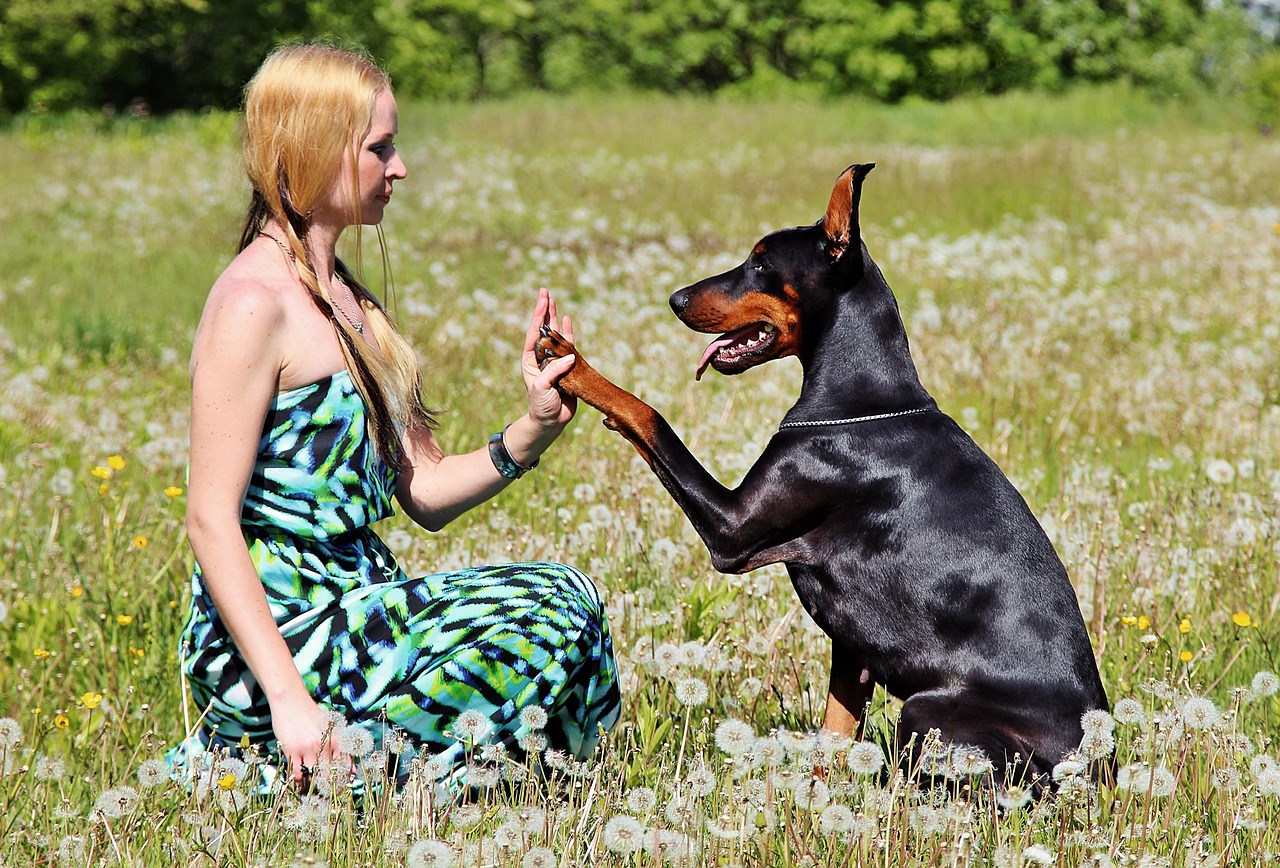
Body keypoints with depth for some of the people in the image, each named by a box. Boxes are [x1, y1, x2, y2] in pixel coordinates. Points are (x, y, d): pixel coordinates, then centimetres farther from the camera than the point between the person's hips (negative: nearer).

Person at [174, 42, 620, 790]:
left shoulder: (347, 299, 15)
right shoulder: (255, 301, -14)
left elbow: (424, 492, 13)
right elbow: (211, 520, -18)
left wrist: (534, 431, -4)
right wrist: (287, 697, -25)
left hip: (353, 607, 9)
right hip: (279, 629, -9)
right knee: (551, 621, -16)